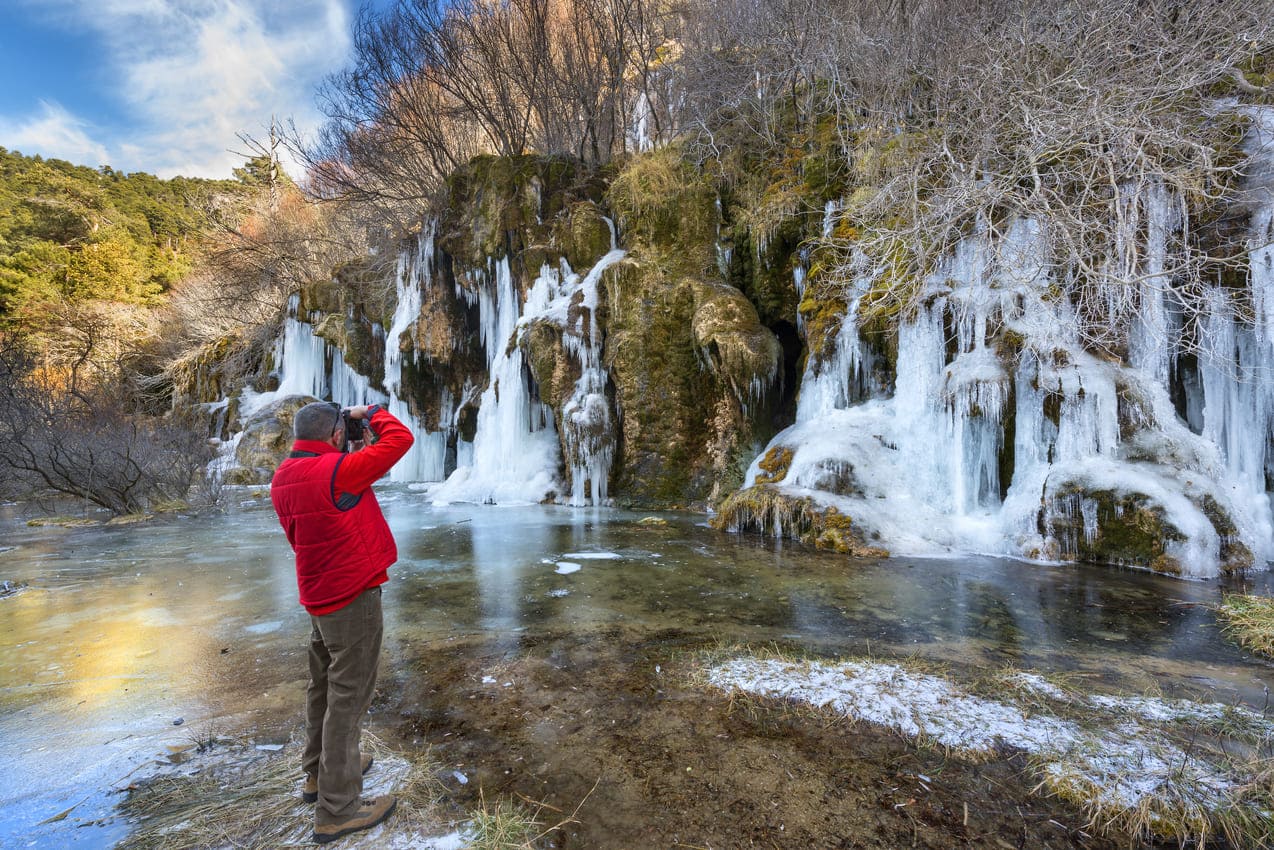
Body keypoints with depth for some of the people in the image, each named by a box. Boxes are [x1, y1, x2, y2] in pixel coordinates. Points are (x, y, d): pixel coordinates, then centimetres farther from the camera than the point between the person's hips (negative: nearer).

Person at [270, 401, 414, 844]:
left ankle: (318, 772, 40)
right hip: (353, 596, -9)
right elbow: (400, 439, -21)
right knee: (347, 696, 1)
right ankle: (337, 808, 12)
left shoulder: (283, 478, 4)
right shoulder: (337, 470, -23)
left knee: (323, 687, 22)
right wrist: (370, 414, -3)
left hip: (319, 595, 9)